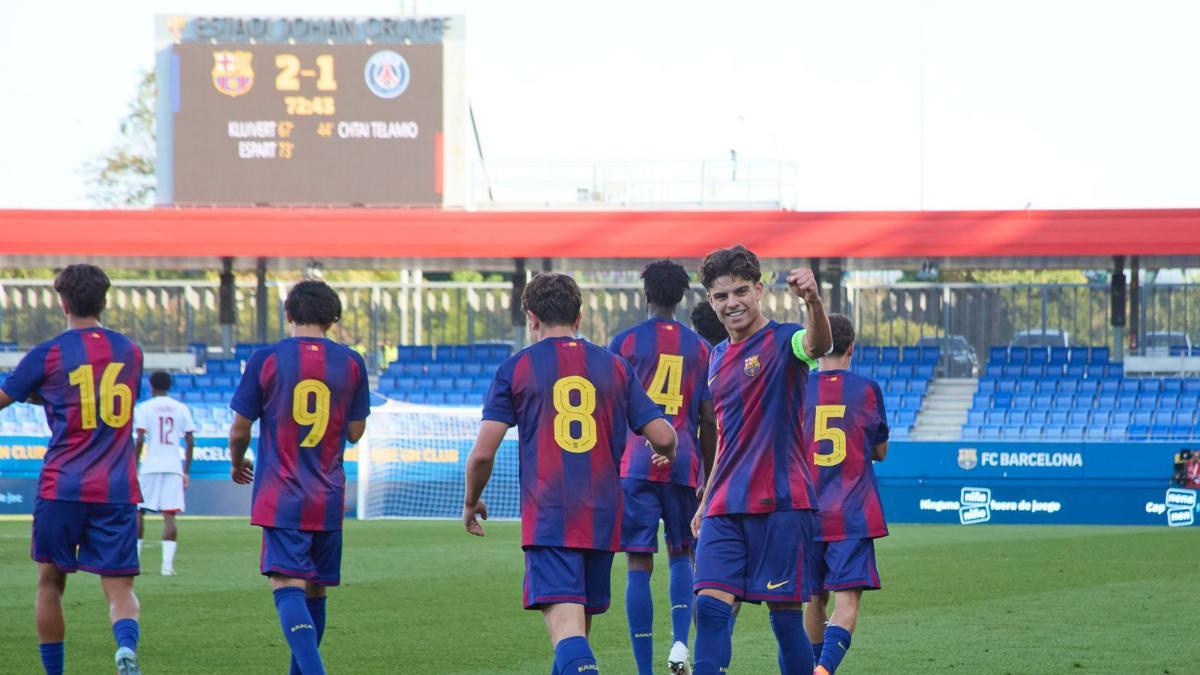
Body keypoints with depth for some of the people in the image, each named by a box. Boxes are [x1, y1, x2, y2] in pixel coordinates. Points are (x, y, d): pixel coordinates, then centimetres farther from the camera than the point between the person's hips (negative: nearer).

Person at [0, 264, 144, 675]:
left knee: (50, 582, 15)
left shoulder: (47, 355, -3)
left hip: (62, 487, -2)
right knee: (120, 589, -1)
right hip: (117, 492, 2)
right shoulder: (130, 352, 10)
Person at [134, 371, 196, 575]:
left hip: (150, 467, -2)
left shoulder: (144, 408, 0)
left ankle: (135, 559, 12)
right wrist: (186, 472, 11)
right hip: (174, 468, 2)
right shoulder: (181, 409, 9)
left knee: (138, 511, 12)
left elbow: (140, 440, -8)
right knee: (169, 515, -1)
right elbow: (190, 442, 6)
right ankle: (168, 564, -12)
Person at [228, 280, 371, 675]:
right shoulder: (350, 363, 3)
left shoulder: (266, 359, -3)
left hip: (279, 498, -3)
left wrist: (238, 463, 22)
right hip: (328, 499, 3)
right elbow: (355, 432, 9)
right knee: (315, 592, 14)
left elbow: (239, 429, 2)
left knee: (289, 589, -12)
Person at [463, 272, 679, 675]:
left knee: (565, 623, -15)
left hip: (547, 517, -4)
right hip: (603, 516, 4)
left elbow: (483, 452, -4)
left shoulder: (516, 369, 2)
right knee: (581, 621, 19)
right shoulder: (615, 366, 10)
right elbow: (663, 437, 6)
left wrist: (471, 502, 15)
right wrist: (664, 455, 31)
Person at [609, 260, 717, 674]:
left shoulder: (625, 342, 0)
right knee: (681, 554, 18)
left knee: (639, 565, -2)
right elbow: (709, 421, 7)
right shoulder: (699, 348, 8)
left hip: (636, 465, -2)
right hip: (684, 466, 2)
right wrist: (710, 479, 15)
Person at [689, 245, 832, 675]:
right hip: (725, 507, 6)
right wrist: (706, 502, 26)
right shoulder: (718, 357, 16)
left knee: (785, 614, -3)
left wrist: (813, 301, -53)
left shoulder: (781, 342, -5)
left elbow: (818, 344, -31)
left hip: (780, 503, -6)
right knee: (711, 606, -7)